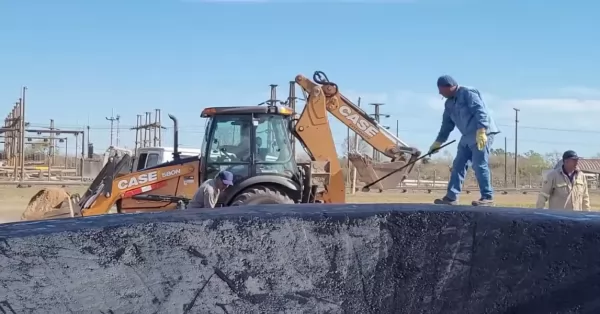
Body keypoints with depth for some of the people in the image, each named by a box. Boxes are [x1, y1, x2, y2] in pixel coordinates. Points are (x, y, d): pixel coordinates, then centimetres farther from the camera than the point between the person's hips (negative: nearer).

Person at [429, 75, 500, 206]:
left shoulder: (468, 93, -11)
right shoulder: (449, 103, 16)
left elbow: (480, 111, -20)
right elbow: (447, 124, 22)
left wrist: (481, 131, -29)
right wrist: (438, 142, 20)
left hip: (482, 134, -9)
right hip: (467, 137, 9)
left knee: (479, 165, -12)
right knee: (458, 165, 6)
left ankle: (487, 197, -7)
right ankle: (451, 197, 8)